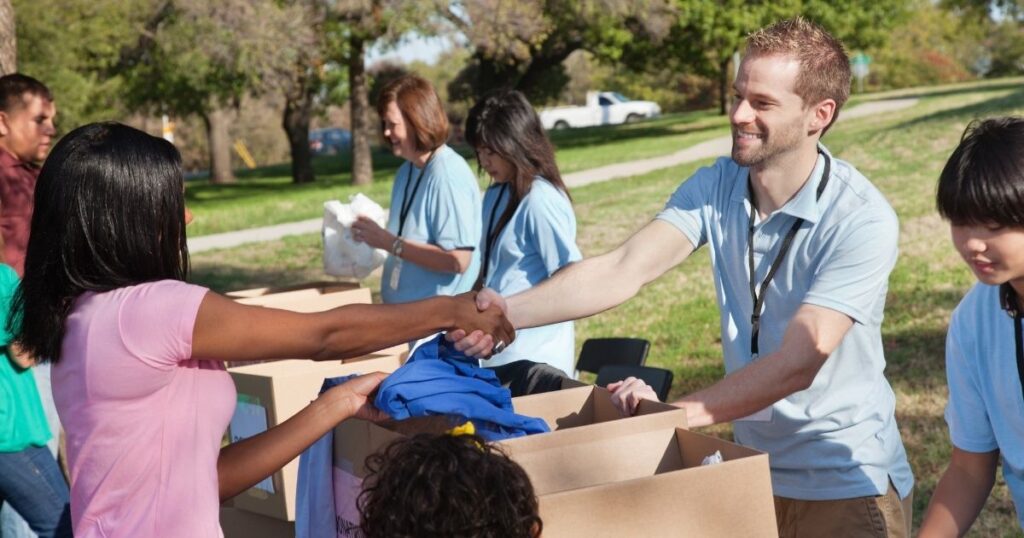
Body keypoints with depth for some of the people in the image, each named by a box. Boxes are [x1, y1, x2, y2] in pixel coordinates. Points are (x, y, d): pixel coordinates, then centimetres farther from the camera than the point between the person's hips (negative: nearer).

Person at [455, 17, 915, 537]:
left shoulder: (862, 219, -21)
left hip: (847, 484, -5)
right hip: (755, 469, 5)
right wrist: (511, 310, -34)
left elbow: (797, 362, -26)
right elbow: (626, 268, -19)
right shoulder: (717, 187, -6)